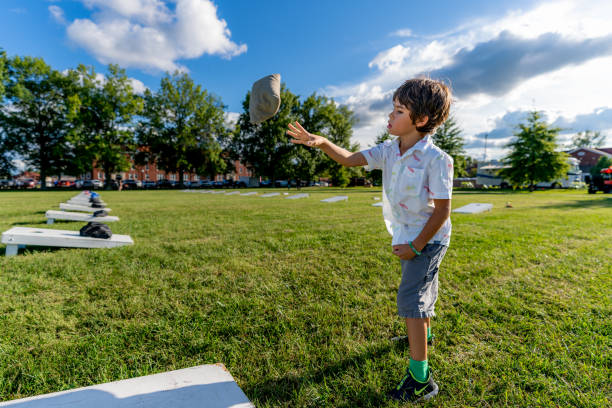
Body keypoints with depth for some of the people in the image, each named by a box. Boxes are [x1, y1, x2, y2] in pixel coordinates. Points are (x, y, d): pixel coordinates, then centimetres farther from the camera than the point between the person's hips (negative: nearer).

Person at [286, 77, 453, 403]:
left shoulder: (436, 159, -24)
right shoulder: (389, 151, -4)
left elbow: (442, 210, -21)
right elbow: (350, 159, -6)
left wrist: (416, 245, -19)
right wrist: (322, 143, -23)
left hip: (428, 239, -7)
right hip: (406, 236, 7)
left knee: (411, 298, -12)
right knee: (420, 290, 26)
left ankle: (421, 379, 0)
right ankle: (423, 334, 53)